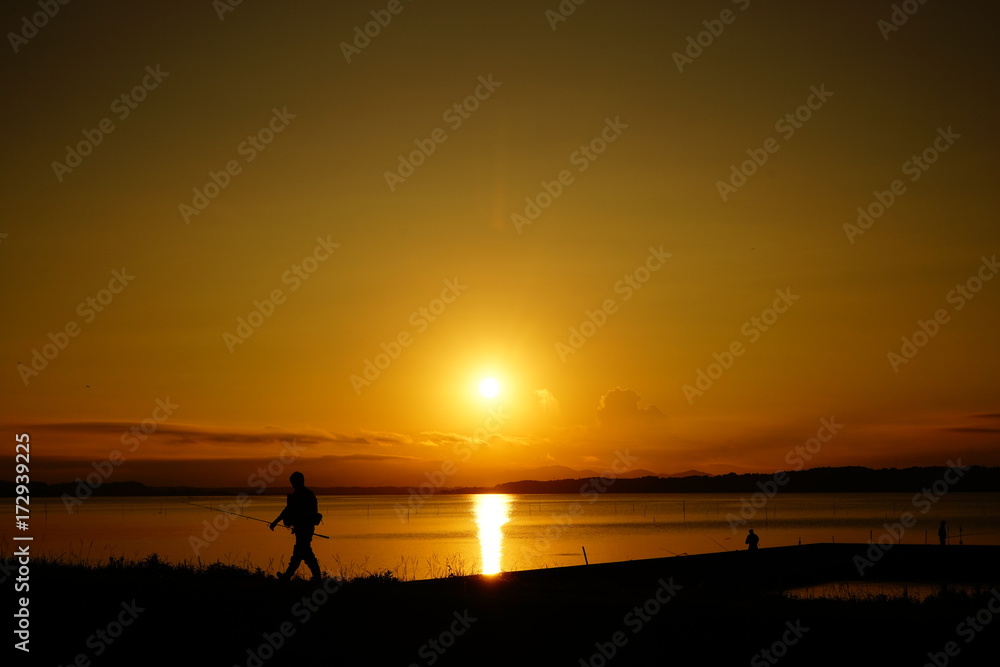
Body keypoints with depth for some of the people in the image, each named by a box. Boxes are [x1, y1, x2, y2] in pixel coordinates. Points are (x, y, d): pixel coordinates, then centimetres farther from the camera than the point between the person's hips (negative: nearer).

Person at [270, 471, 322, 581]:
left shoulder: (297, 495, -14)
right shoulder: (310, 494, 11)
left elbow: (288, 510, -14)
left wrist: (275, 522, -4)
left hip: (301, 527, -9)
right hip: (309, 527, 9)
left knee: (306, 553, -6)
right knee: (298, 552, 15)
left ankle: (317, 577, -8)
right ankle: (287, 576, 23)